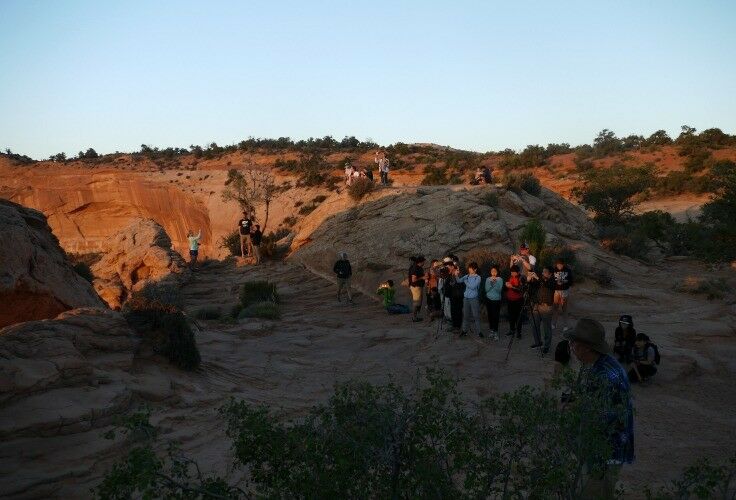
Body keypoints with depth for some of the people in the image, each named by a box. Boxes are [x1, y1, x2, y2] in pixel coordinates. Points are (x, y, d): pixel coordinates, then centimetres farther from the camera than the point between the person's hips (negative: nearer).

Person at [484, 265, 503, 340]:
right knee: (490, 315, 4)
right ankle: (492, 330, 17)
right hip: (489, 299, 3)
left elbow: (499, 290, -12)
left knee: (496, 316, -10)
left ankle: (496, 332, -8)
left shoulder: (500, 279, -3)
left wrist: (495, 282, -22)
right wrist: (491, 282, -15)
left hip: (496, 300, -3)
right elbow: (486, 289, -4)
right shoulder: (488, 279, 5)